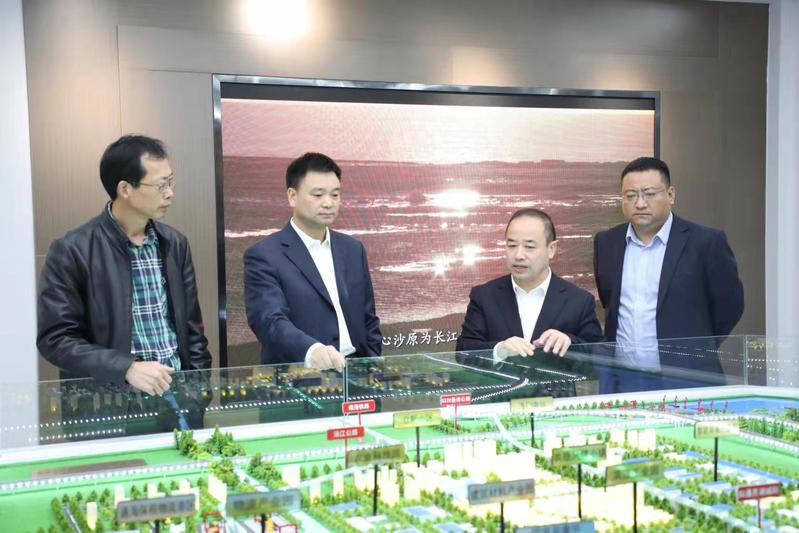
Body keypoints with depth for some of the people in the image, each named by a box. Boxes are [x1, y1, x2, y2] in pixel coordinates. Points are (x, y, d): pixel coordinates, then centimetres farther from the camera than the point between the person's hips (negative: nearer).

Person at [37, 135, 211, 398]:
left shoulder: (175, 243, 9)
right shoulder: (72, 251, -7)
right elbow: (55, 339, -9)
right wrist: (128, 368, -18)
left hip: (176, 387, 4)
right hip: (108, 393, -3)